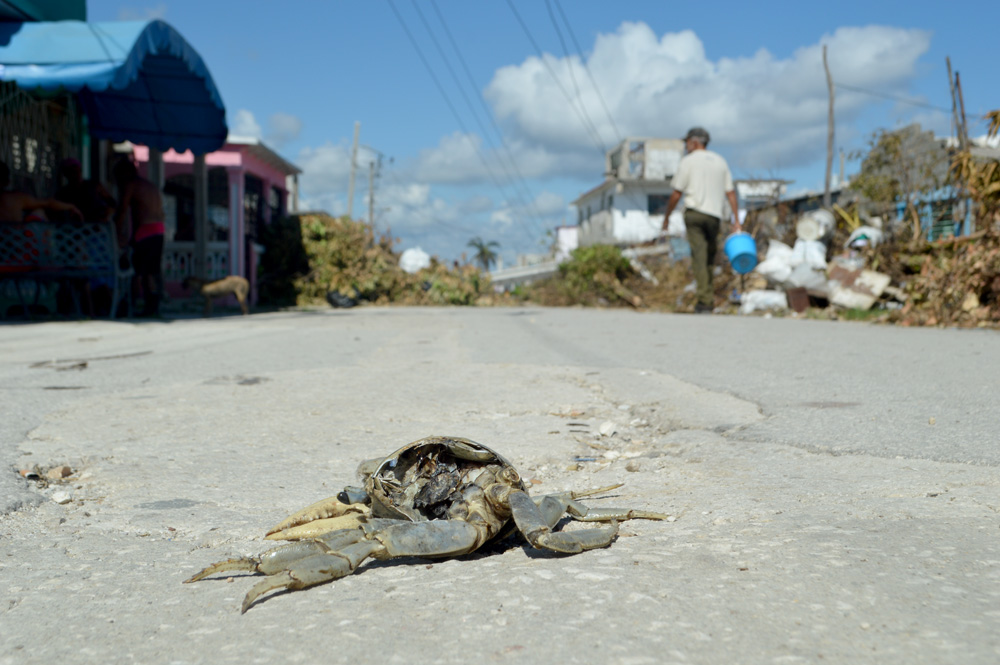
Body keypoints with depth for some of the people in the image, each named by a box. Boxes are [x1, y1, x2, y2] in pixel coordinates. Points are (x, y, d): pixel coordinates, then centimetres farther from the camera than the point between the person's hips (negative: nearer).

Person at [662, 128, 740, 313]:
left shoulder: (688, 161, 2)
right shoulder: (720, 161, 16)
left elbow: (676, 194, 0)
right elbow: (730, 192, 12)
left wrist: (667, 216, 10)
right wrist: (736, 220, 12)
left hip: (694, 213, -4)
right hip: (715, 214, 4)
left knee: (699, 255, -7)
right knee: (709, 257, 13)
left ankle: (705, 300, -13)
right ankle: (707, 299, 14)